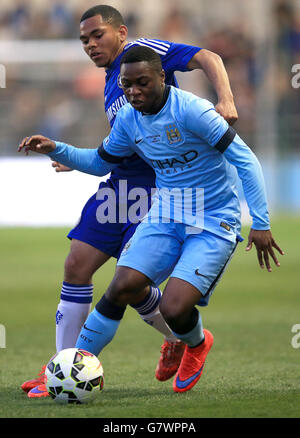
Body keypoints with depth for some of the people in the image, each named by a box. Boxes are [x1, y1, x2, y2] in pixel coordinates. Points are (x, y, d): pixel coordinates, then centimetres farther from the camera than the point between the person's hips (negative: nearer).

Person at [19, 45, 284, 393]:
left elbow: (244, 159, -19)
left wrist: (260, 222, -20)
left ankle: (197, 344, 18)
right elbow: (100, 162, 19)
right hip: (165, 217, 6)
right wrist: (55, 150, 3)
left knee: (174, 309, -19)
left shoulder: (191, 110, -20)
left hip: (214, 223, -6)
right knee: (121, 287, -12)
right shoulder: (128, 119, 1)